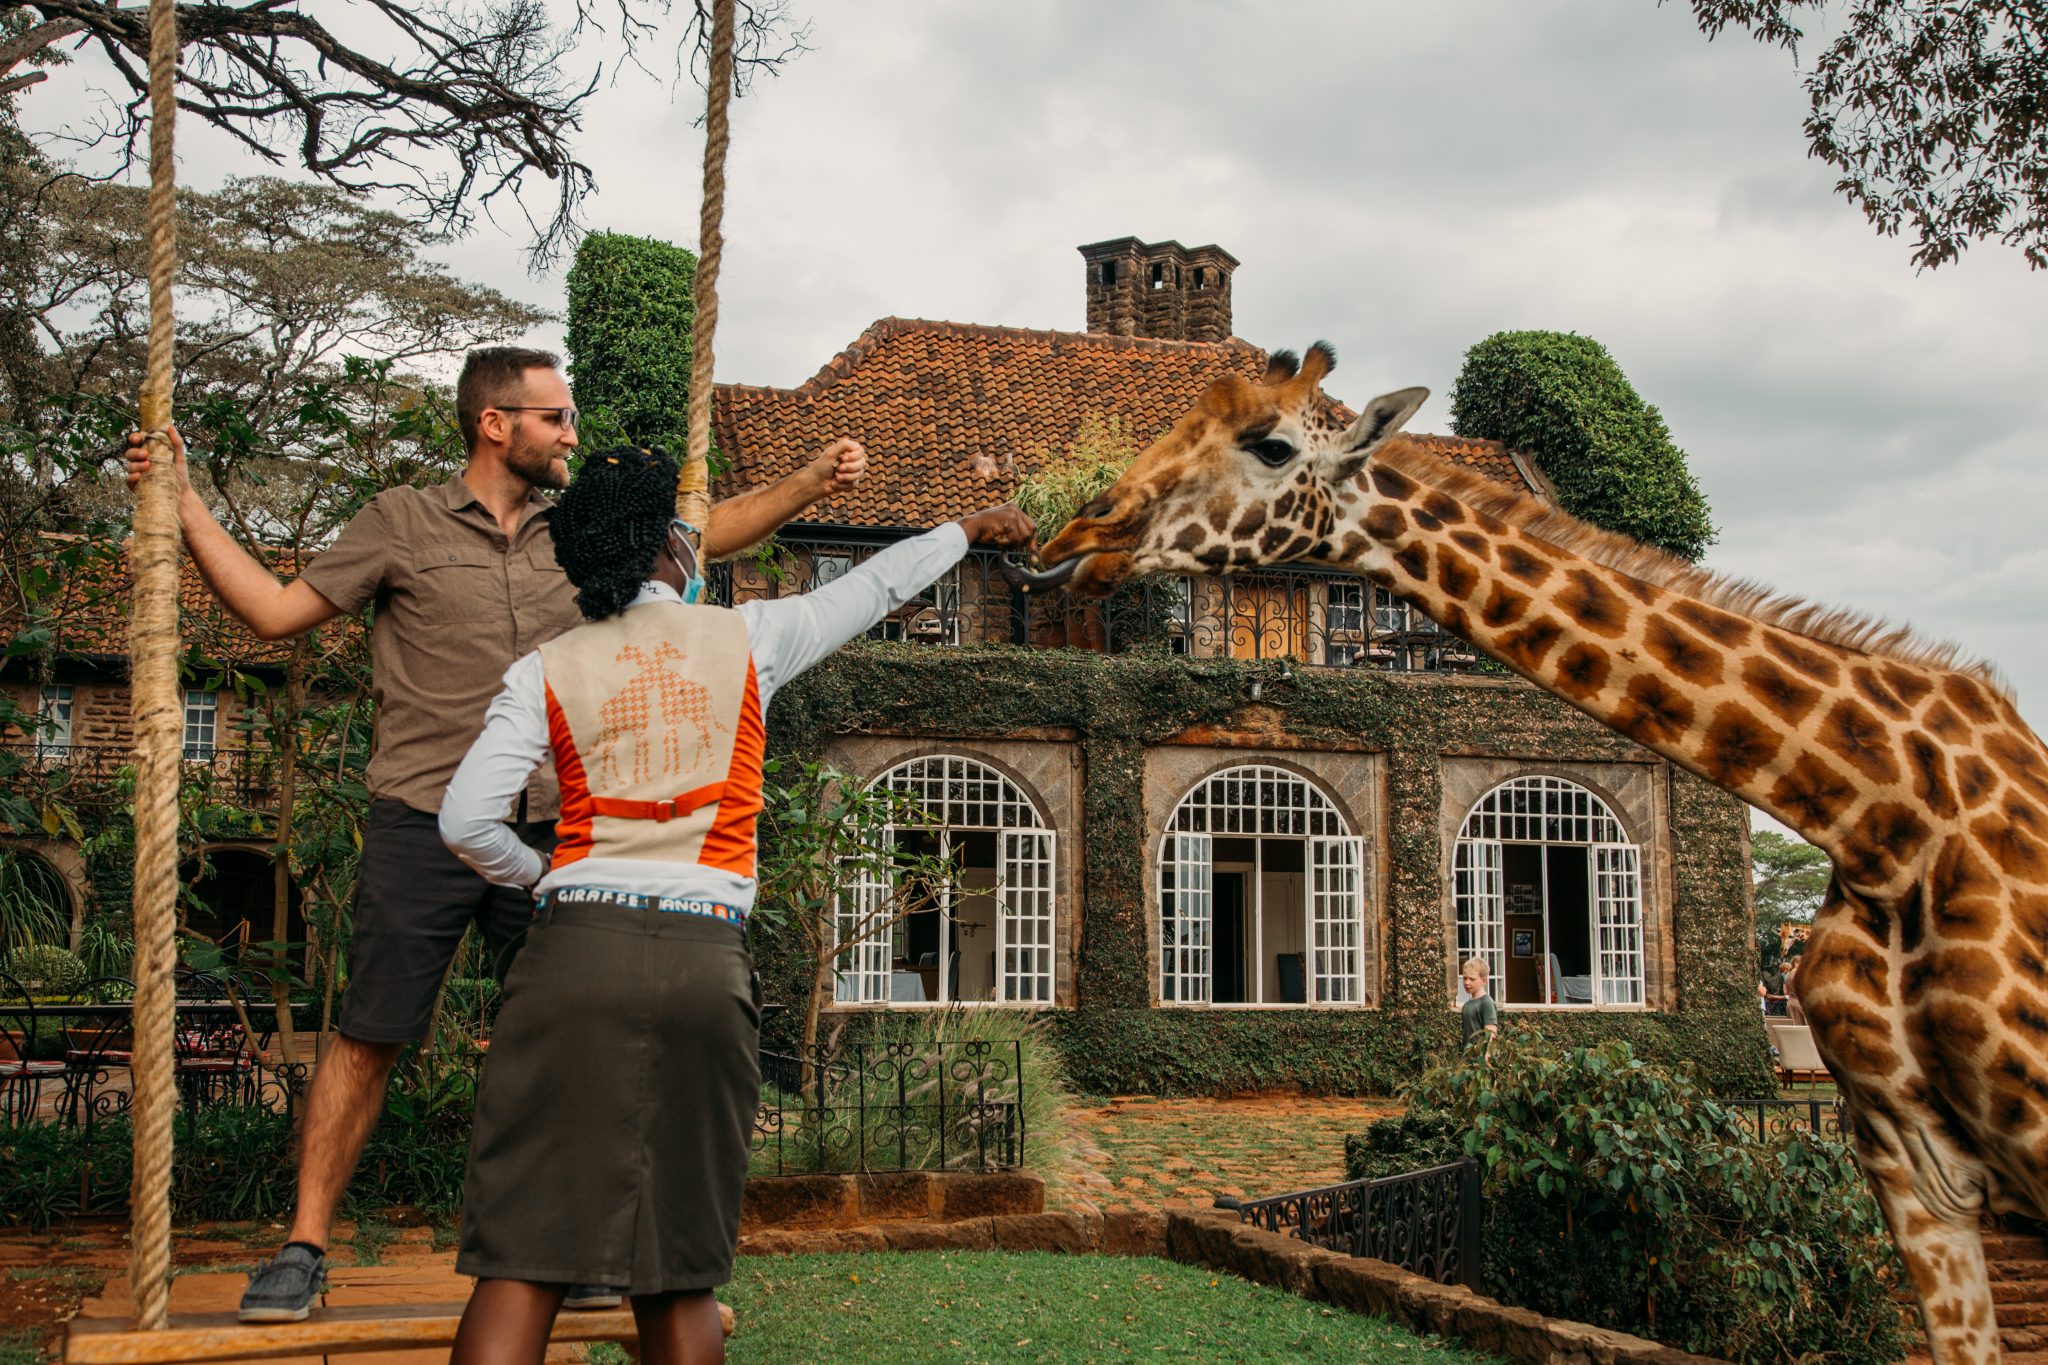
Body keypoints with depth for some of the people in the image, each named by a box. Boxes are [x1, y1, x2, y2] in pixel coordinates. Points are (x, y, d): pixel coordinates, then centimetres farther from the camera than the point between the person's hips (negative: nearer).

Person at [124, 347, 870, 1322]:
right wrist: (184, 504, -1)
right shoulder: (401, 523, 3)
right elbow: (274, 611, 4)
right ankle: (303, 1248, 8)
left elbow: (703, 532, 20)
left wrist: (812, 483, 11)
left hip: (547, 833, 3)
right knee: (368, 1038, -3)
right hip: (423, 826, -3)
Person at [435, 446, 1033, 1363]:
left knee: (522, 1264, -4)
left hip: (578, 946, 0)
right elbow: (873, 588, 26)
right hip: (705, 960, 1)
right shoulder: (746, 638, 10)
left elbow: (467, 821, 1)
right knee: (678, 1278, 10)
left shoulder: (547, 671, 9)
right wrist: (969, 529, 42)